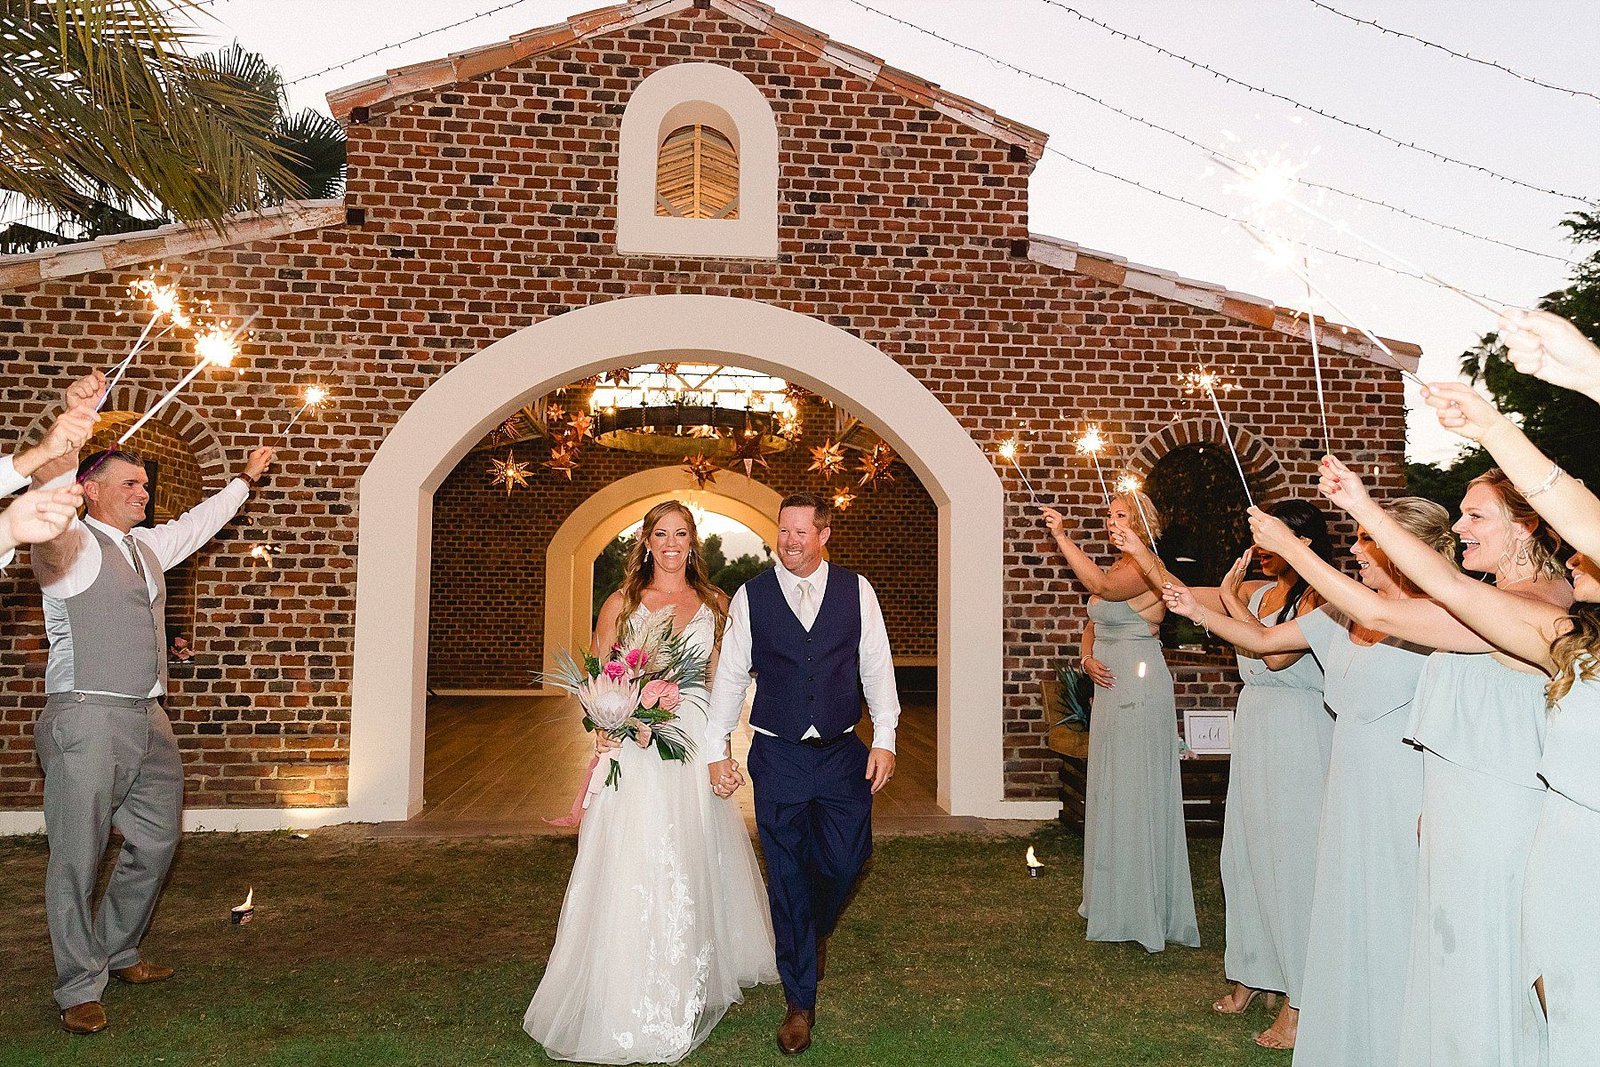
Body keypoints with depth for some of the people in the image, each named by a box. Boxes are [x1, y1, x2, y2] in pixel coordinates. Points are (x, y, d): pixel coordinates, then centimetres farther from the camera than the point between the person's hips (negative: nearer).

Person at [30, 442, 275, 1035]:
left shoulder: (148, 545, 16)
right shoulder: (73, 546, -8)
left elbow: (197, 523, 34)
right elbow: (49, 541, -32)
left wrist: (245, 480, 47)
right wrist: (53, 481, -52)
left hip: (148, 719, 8)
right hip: (87, 719, -8)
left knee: (156, 842, 15)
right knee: (78, 857, -2)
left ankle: (118, 954, 33)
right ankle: (79, 989, 9)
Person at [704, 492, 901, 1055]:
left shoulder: (856, 590, 1)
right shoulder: (750, 596, -1)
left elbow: (876, 666, 3)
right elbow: (730, 675, 2)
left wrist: (884, 739, -2)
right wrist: (716, 751, 0)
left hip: (843, 754, 1)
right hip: (777, 756, 0)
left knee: (844, 862, 4)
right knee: (787, 877, 6)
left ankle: (815, 931, 41)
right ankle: (799, 1003, 22)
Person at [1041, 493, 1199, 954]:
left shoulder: (1144, 567, -13)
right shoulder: (1114, 567, 16)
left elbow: (1101, 586, -32)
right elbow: (1093, 625, 18)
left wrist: (1062, 536, -30)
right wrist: (1087, 658, -2)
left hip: (1139, 686, -10)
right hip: (1110, 685, 10)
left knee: (1135, 790, -3)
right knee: (1111, 790, 14)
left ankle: (1142, 910, 8)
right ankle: (1115, 900, 26)